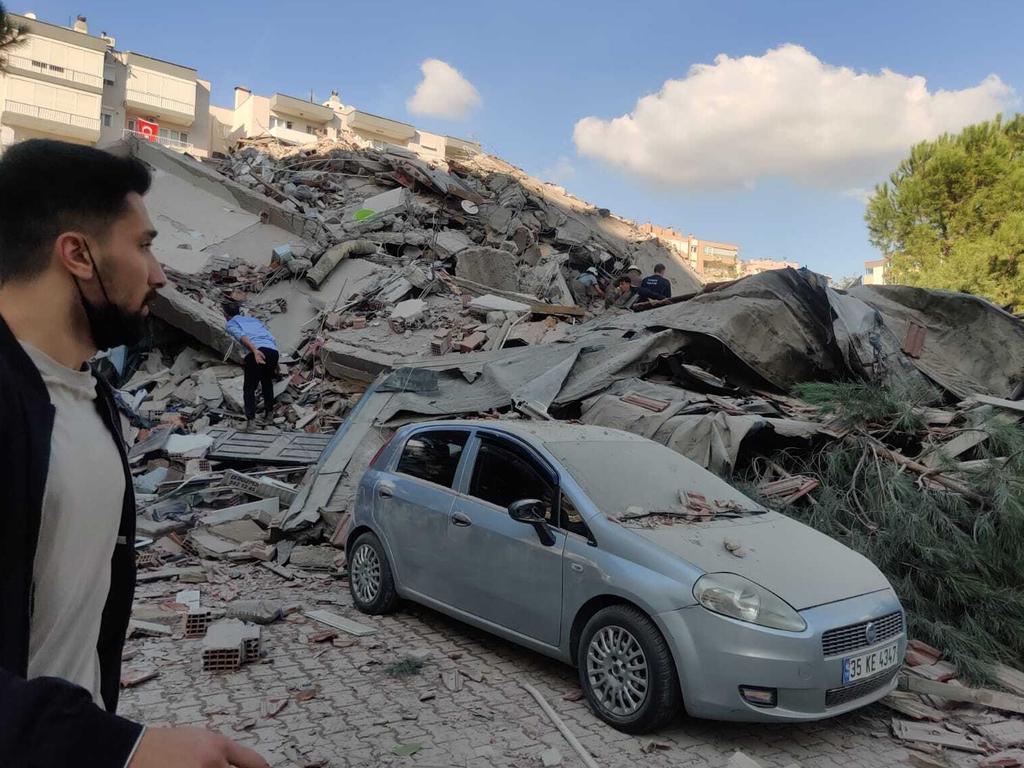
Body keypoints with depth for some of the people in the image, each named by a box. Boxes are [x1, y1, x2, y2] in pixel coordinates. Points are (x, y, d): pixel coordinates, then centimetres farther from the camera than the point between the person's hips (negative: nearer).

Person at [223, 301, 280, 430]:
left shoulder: (231, 324, 16)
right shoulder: (253, 319, 32)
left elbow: (242, 336, -7)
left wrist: (254, 351, -24)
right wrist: (275, 362, 33)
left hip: (258, 351, -5)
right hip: (273, 351, 5)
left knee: (249, 387, 7)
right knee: (267, 383, 28)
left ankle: (250, 419, -8)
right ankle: (269, 413, 28)